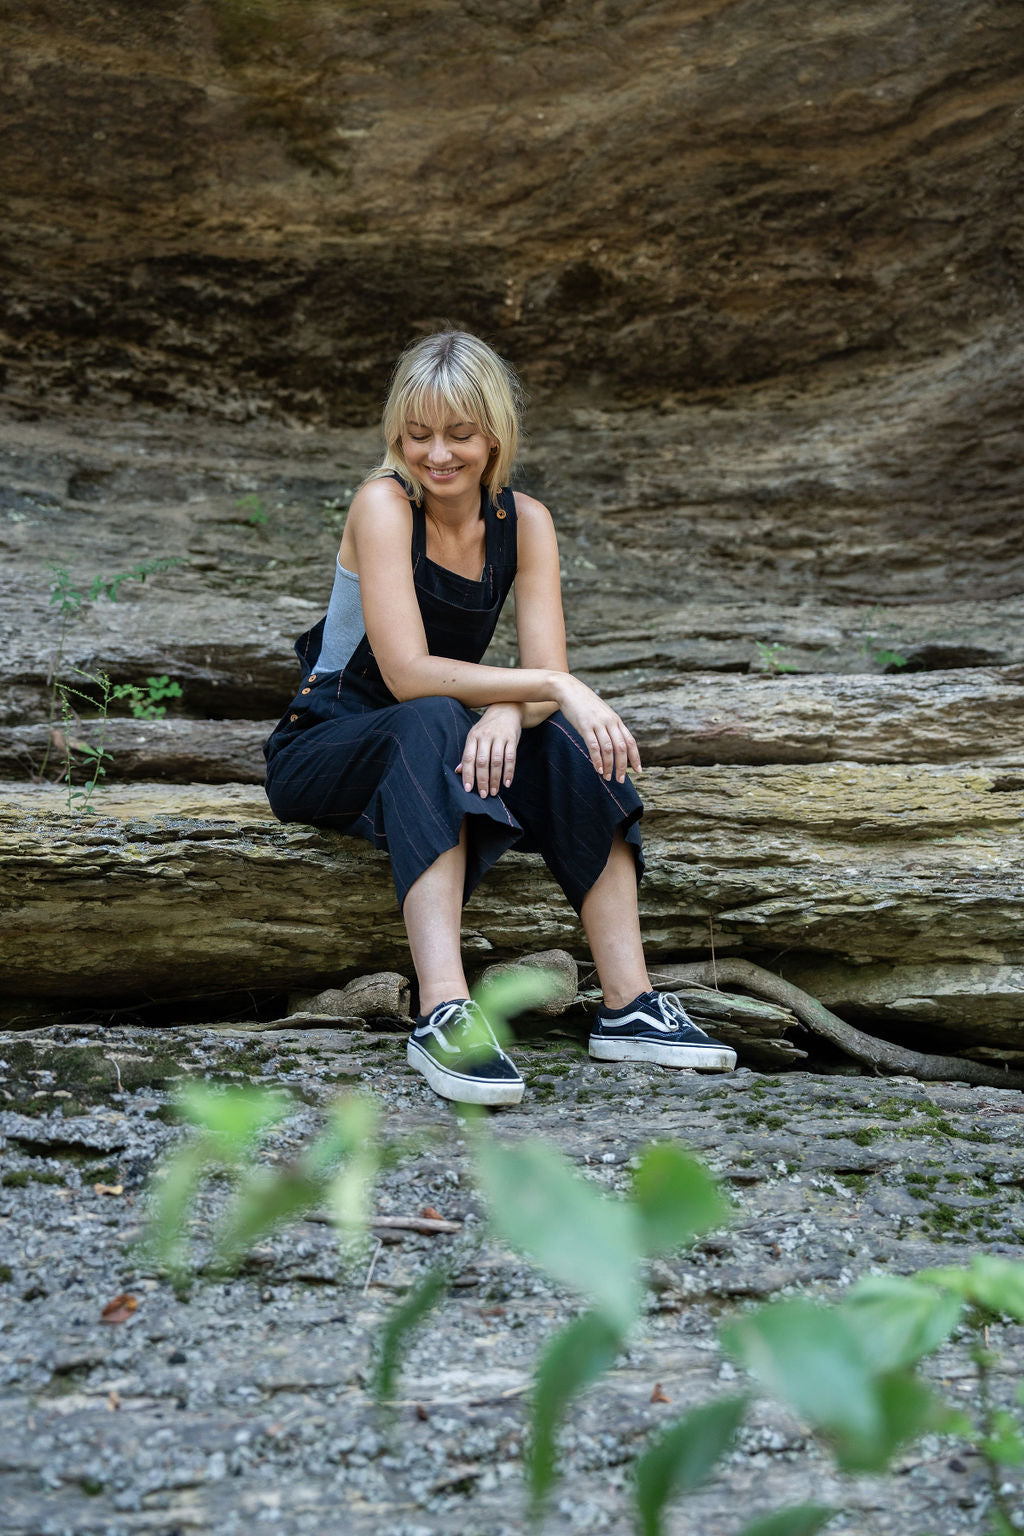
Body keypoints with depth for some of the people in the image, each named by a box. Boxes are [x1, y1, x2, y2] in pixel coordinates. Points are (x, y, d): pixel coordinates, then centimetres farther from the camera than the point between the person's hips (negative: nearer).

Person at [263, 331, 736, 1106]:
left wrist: (508, 712, -33)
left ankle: (629, 1005, -29)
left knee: (563, 743, -25)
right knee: (431, 726, -38)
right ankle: (444, 1014, -51)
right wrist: (550, 687, -32)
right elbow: (408, 674, -27)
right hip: (327, 749, -4)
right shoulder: (384, 504, -18)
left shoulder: (524, 521, -1)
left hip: (434, 750, 5)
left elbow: (548, 677, -10)